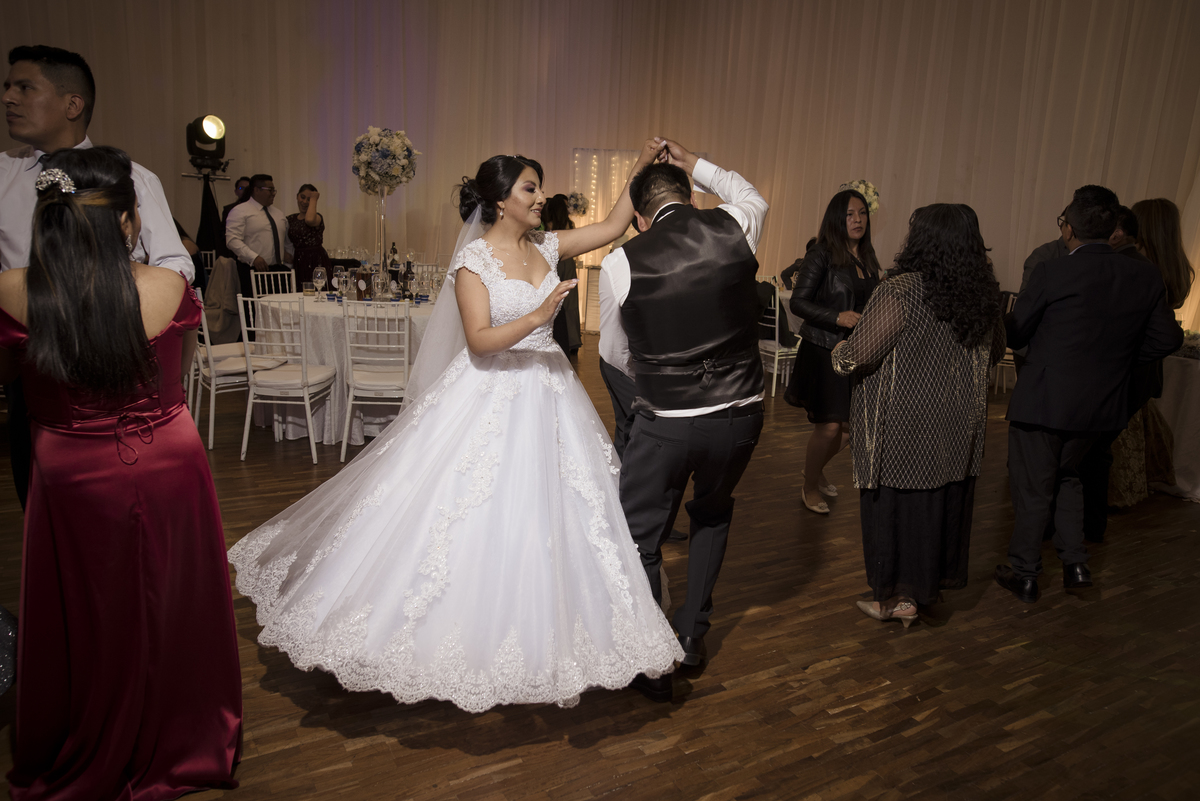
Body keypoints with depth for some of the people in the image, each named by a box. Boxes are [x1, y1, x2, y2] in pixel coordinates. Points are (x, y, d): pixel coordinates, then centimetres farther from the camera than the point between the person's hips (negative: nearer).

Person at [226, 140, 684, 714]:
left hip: (545, 397, 6)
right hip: (489, 400, -6)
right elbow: (479, 341, -18)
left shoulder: (546, 247, 7)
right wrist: (537, 317, -28)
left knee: (546, 512, 11)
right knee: (471, 517, 0)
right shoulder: (474, 259, -10)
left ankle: (539, 634, 28)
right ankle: (466, 631, 19)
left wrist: (641, 168, 7)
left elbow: (613, 227, 11)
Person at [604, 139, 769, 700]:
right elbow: (751, 195, 23)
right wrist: (693, 164, 28)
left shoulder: (620, 263, -7)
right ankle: (693, 635, 36)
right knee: (713, 511, 30)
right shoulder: (734, 228, -4)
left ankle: (652, 668, 21)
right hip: (741, 414, 4)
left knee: (639, 538, 15)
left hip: (665, 422, -3)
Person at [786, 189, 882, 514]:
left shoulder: (867, 258, 12)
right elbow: (798, 302, -12)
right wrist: (837, 317, -22)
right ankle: (810, 488, 18)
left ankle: (818, 470, 38)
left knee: (850, 426, 9)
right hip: (823, 351, -6)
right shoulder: (822, 255, -8)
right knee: (829, 427, -6)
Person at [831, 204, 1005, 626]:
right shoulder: (983, 295, 1)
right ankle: (938, 579, 35)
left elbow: (856, 355, -21)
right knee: (947, 501, 18)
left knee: (897, 505, 8)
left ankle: (898, 597, 20)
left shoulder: (902, 291, -20)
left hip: (904, 428, -6)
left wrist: (838, 351, 0)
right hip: (960, 428, 6)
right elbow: (994, 352, 16)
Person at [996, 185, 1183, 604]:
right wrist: (1116, 354, 15)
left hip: (1043, 401, -5)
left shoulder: (1051, 273, -18)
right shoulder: (1146, 277, -3)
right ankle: (1076, 564, 27)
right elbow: (1166, 339, 3)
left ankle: (1024, 577, 22)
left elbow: (1014, 334, -9)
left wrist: (1000, 315, 12)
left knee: (1032, 489, 10)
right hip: (1101, 402, 5)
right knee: (1067, 475, 27)